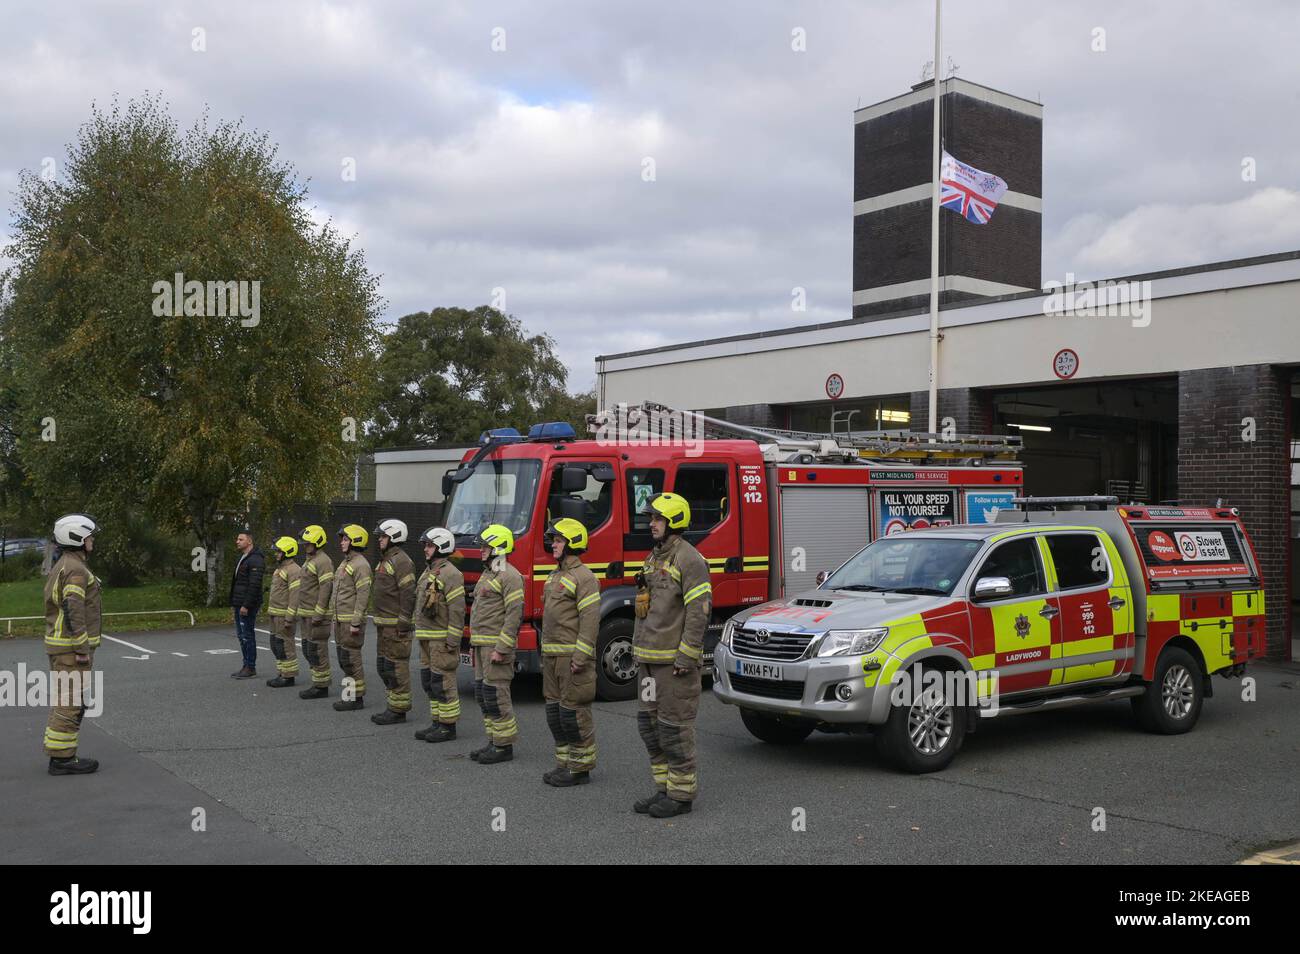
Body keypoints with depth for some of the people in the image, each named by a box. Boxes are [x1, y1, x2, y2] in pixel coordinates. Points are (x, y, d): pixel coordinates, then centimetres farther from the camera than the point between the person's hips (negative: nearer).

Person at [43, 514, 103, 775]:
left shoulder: (62, 567, 16)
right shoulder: (75, 569, -16)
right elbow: (72, 610, -25)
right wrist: (84, 649, -22)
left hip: (60, 646, 10)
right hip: (72, 648, -10)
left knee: (65, 703, 13)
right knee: (69, 703, -6)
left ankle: (61, 756, 17)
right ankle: (62, 759, -2)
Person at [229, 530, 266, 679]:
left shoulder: (255, 560, -15)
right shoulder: (242, 558, 18)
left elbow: (254, 585, -22)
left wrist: (246, 605, -24)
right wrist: (234, 603, 19)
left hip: (247, 606, -10)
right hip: (239, 605, 10)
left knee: (247, 635, -6)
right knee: (241, 635, 12)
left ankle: (251, 667, 0)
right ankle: (246, 666, 18)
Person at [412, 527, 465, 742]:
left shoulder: (450, 574, -15)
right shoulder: (428, 572, 16)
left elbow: (457, 610, -19)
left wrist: (452, 642, -21)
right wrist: (420, 634, 19)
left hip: (442, 639, -10)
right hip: (427, 638, 10)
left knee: (443, 683, -5)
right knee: (429, 682, 13)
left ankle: (448, 727, 1)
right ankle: (437, 723, 20)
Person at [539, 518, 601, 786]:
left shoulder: (583, 577, -12)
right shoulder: (556, 576, 17)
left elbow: (590, 619, -19)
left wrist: (580, 657, -23)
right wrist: (545, 654, 20)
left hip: (572, 656, -10)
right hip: (553, 657, 10)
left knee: (573, 713, -5)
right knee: (555, 711, 12)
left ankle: (581, 768, 3)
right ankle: (565, 763, 21)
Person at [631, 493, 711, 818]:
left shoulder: (689, 559, -12)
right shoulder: (654, 558, 16)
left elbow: (699, 611, -18)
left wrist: (687, 656, -21)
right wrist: (640, 651, 18)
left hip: (674, 660, -9)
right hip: (651, 659, 9)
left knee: (675, 726, -3)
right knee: (650, 724, 12)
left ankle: (682, 794, 6)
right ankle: (664, 788, 21)